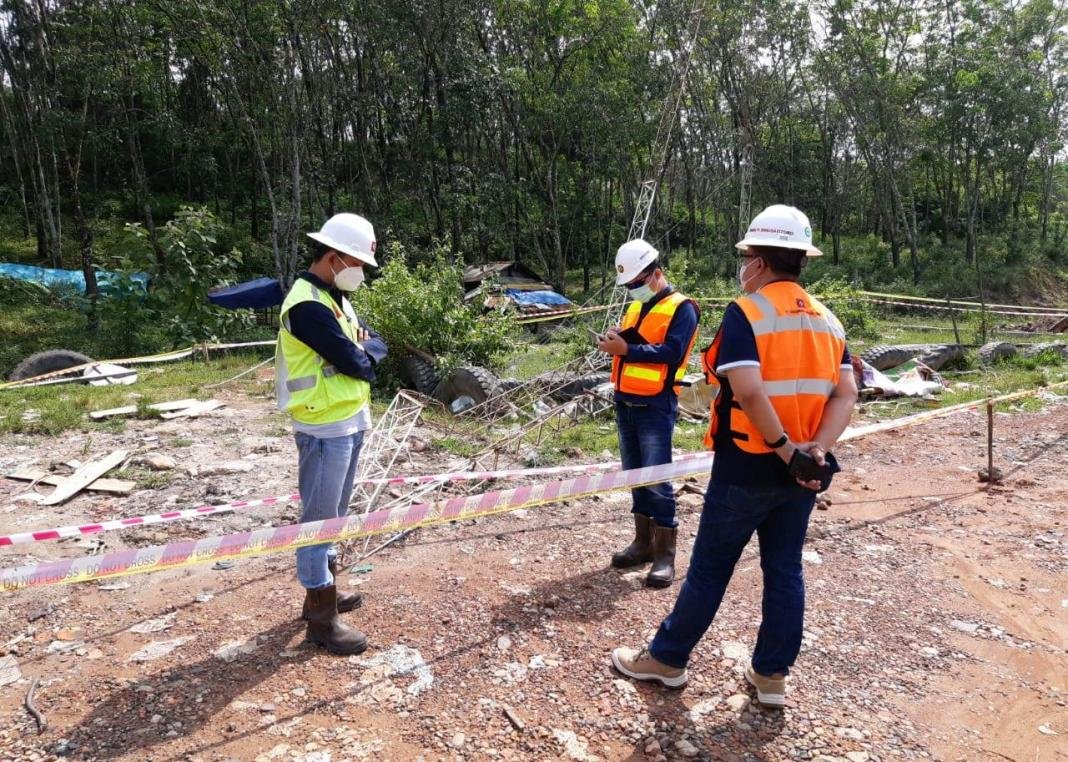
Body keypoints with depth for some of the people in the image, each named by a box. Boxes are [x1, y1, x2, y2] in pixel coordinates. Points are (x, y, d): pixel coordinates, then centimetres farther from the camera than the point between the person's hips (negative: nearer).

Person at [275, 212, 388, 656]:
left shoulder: (334, 297, 12)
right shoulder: (307, 306, -20)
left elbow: (375, 345, 13)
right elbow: (357, 363, -21)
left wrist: (362, 350, -7)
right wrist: (366, 352, -1)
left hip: (349, 423, 10)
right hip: (326, 429, -10)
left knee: (334, 514, 20)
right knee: (319, 518, -1)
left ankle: (325, 589, 35)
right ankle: (321, 617, 9)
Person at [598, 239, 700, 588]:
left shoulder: (681, 308, -7)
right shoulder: (634, 307, 17)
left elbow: (672, 352, -19)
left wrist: (627, 349, -22)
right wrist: (614, 342, -6)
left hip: (655, 406, -8)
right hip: (625, 402, 8)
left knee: (657, 480, -6)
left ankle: (665, 556, 2)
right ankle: (643, 542, 25)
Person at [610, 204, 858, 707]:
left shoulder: (746, 312, -14)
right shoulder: (827, 319, 7)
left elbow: (747, 390, -27)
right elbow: (846, 393, -2)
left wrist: (784, 449, -18)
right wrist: (816, 450, -12)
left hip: (746, 467, -6)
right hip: (804, 472, 6)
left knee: (710, 568, 7)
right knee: (784, 570, 14)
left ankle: (666, 659, 23)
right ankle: (771, 676, 24)